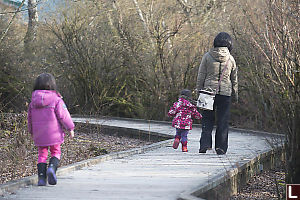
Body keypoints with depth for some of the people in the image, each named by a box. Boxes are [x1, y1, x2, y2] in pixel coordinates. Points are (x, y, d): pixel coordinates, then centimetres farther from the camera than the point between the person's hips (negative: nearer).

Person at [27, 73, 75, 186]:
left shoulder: (33, 101, 5)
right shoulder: (56, 99, -11)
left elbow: (30, 117, 14)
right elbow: (63, 115, -11)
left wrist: (31, 132, 27)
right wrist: (70, 128, 0)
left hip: (39, 134, 4)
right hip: (53, 133, -4)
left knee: (42, 154, 12)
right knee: (56, 152, 11)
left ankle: (41, 177, 2)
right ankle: (52, 168, -17)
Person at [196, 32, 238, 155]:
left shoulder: (207, 56, -2)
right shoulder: (231, 59, 2)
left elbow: (201, 76, 0)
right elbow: (234, 80, 9)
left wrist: (199, 91, 7)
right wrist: (235, 95, 20)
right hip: (225, 93, 0)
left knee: (207, 119, 9)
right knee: (223, 121, 6)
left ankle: (205, 144, -4)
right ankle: (221, 147, 4)